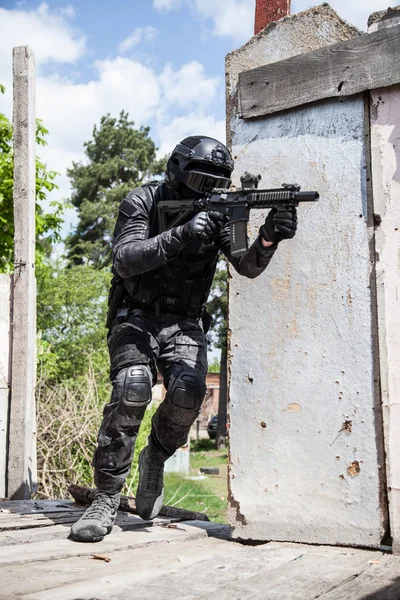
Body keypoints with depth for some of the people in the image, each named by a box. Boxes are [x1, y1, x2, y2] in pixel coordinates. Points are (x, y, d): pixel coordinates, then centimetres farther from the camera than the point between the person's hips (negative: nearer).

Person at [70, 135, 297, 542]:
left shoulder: (216, 212, 0)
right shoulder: (142, 202, -8)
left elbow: (247, 267, -10)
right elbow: (125, 260, -21)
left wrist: (269, 238, -33)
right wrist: (181, 235, -34)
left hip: (184, 323, 3)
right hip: (136, 316, -2)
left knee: (188, 392, -23)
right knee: (132, 389, -27)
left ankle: (155, 458, 8)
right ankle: (106, 499, -16)